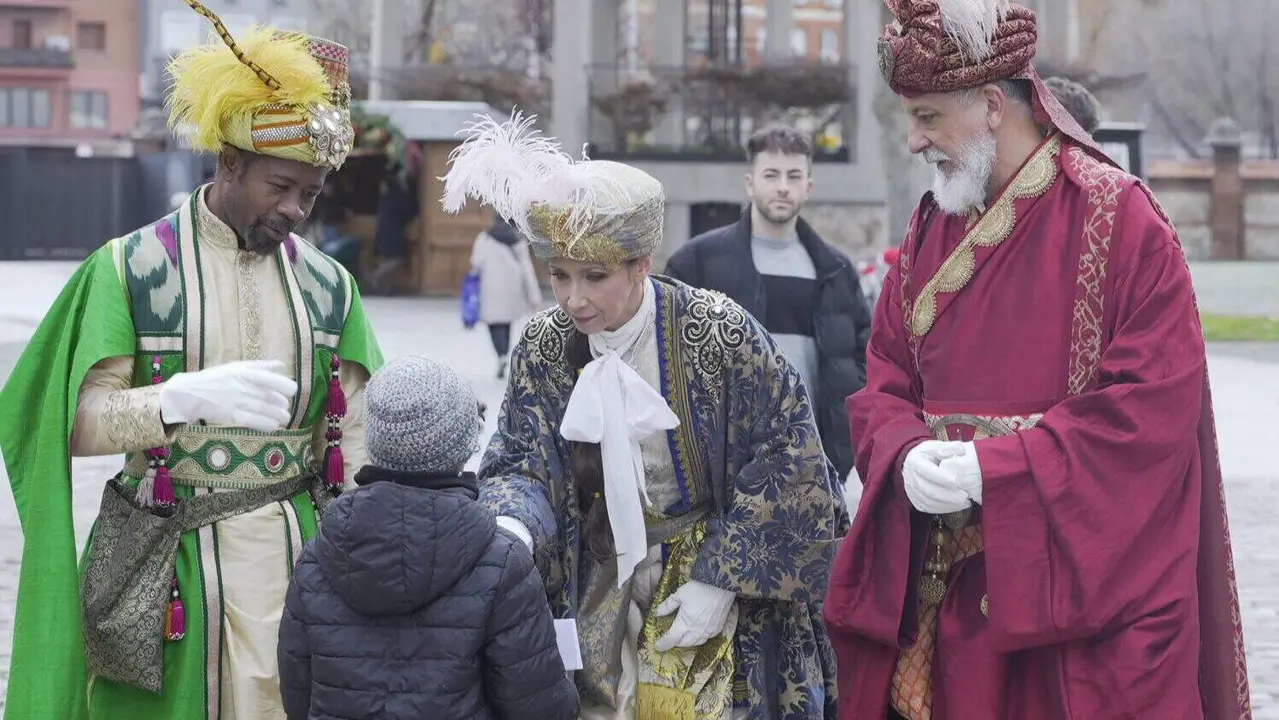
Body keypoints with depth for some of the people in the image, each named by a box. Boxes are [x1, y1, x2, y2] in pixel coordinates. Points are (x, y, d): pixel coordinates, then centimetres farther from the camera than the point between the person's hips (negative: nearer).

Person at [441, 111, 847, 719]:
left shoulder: (719, 333, -18)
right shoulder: (543, 348, -5)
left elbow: (788, 463, -14)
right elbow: (517, 464, -4)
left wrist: (718, 579, -14)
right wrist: (512, 526, -27)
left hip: (722, 597, -3)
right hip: (600, 597, 3)